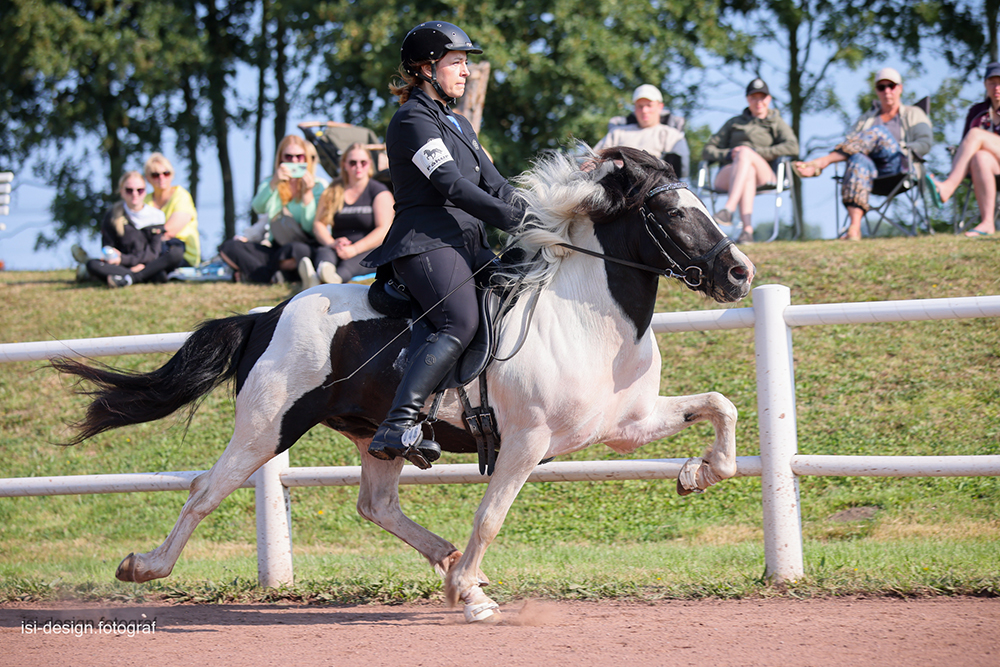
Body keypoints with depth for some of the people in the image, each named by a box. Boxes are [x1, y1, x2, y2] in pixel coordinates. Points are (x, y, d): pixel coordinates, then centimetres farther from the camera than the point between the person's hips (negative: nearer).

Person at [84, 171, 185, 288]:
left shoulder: (156, 216, 2)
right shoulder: (113, 216, 3)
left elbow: (153, 254, -4)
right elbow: (108, 250, -1)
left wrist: (123, 259, -18)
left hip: (150, 264, 0)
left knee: (177, 252, -28)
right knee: (92, 265, -28)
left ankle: (129, 278, -38)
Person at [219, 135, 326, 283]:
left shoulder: (318, 186, 5)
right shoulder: (270, 184, 15)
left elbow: (310, 227, -8)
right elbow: (258, 208, -10)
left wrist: (307, 192, -16)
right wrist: (273, 183, -25)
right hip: (274, 248, 4)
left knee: (295, 249, -42)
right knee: (229, 247, -20)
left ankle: (248, 273, -23)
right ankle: (273, 276, -37)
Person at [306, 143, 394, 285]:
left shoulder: (379, 191, 6)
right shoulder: (331, 192, 18)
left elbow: (384, 229, -6)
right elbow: (319, 223, 10)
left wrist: (354, 249, -18)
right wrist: (331, 243, -14)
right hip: (338, 249, 3)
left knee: (353, 261, -38)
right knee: (323, 252, -33)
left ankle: (335, 277, -74)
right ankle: (321, 273, -71)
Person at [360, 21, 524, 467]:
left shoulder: (457, 125, 25)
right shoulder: (414, 120, -6)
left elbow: (494, 184, 19)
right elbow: (452, 185, -16)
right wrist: (515, 221, -18)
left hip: (467, 245, 10)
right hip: (426, 243, -10)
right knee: (460, 323, -29)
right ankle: (397, 428, -40)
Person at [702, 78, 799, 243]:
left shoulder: (777, 124, 22)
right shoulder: (734, 123, 28)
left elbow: (792, 147, 0)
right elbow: (707, 151, 20)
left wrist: (755, 152, -9)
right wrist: (728, 154, -4)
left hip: (764, 176, -1)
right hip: (726, 177, 1)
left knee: (745, 153, -35)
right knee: (748, 170, -37)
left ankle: (728, 210, -55)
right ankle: (747, 230, -57)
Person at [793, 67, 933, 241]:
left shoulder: (913, 114, 22)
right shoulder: (866, 119, 30)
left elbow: (926, 142, 5)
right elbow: (848, 144, 15)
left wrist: (902, 150, -12)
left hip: (900, 168, -2)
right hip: (873, 170, 2)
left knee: (879, 132, -29)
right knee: (859, 160, -37)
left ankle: (823, 161, -36)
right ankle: (854, 229, -54)